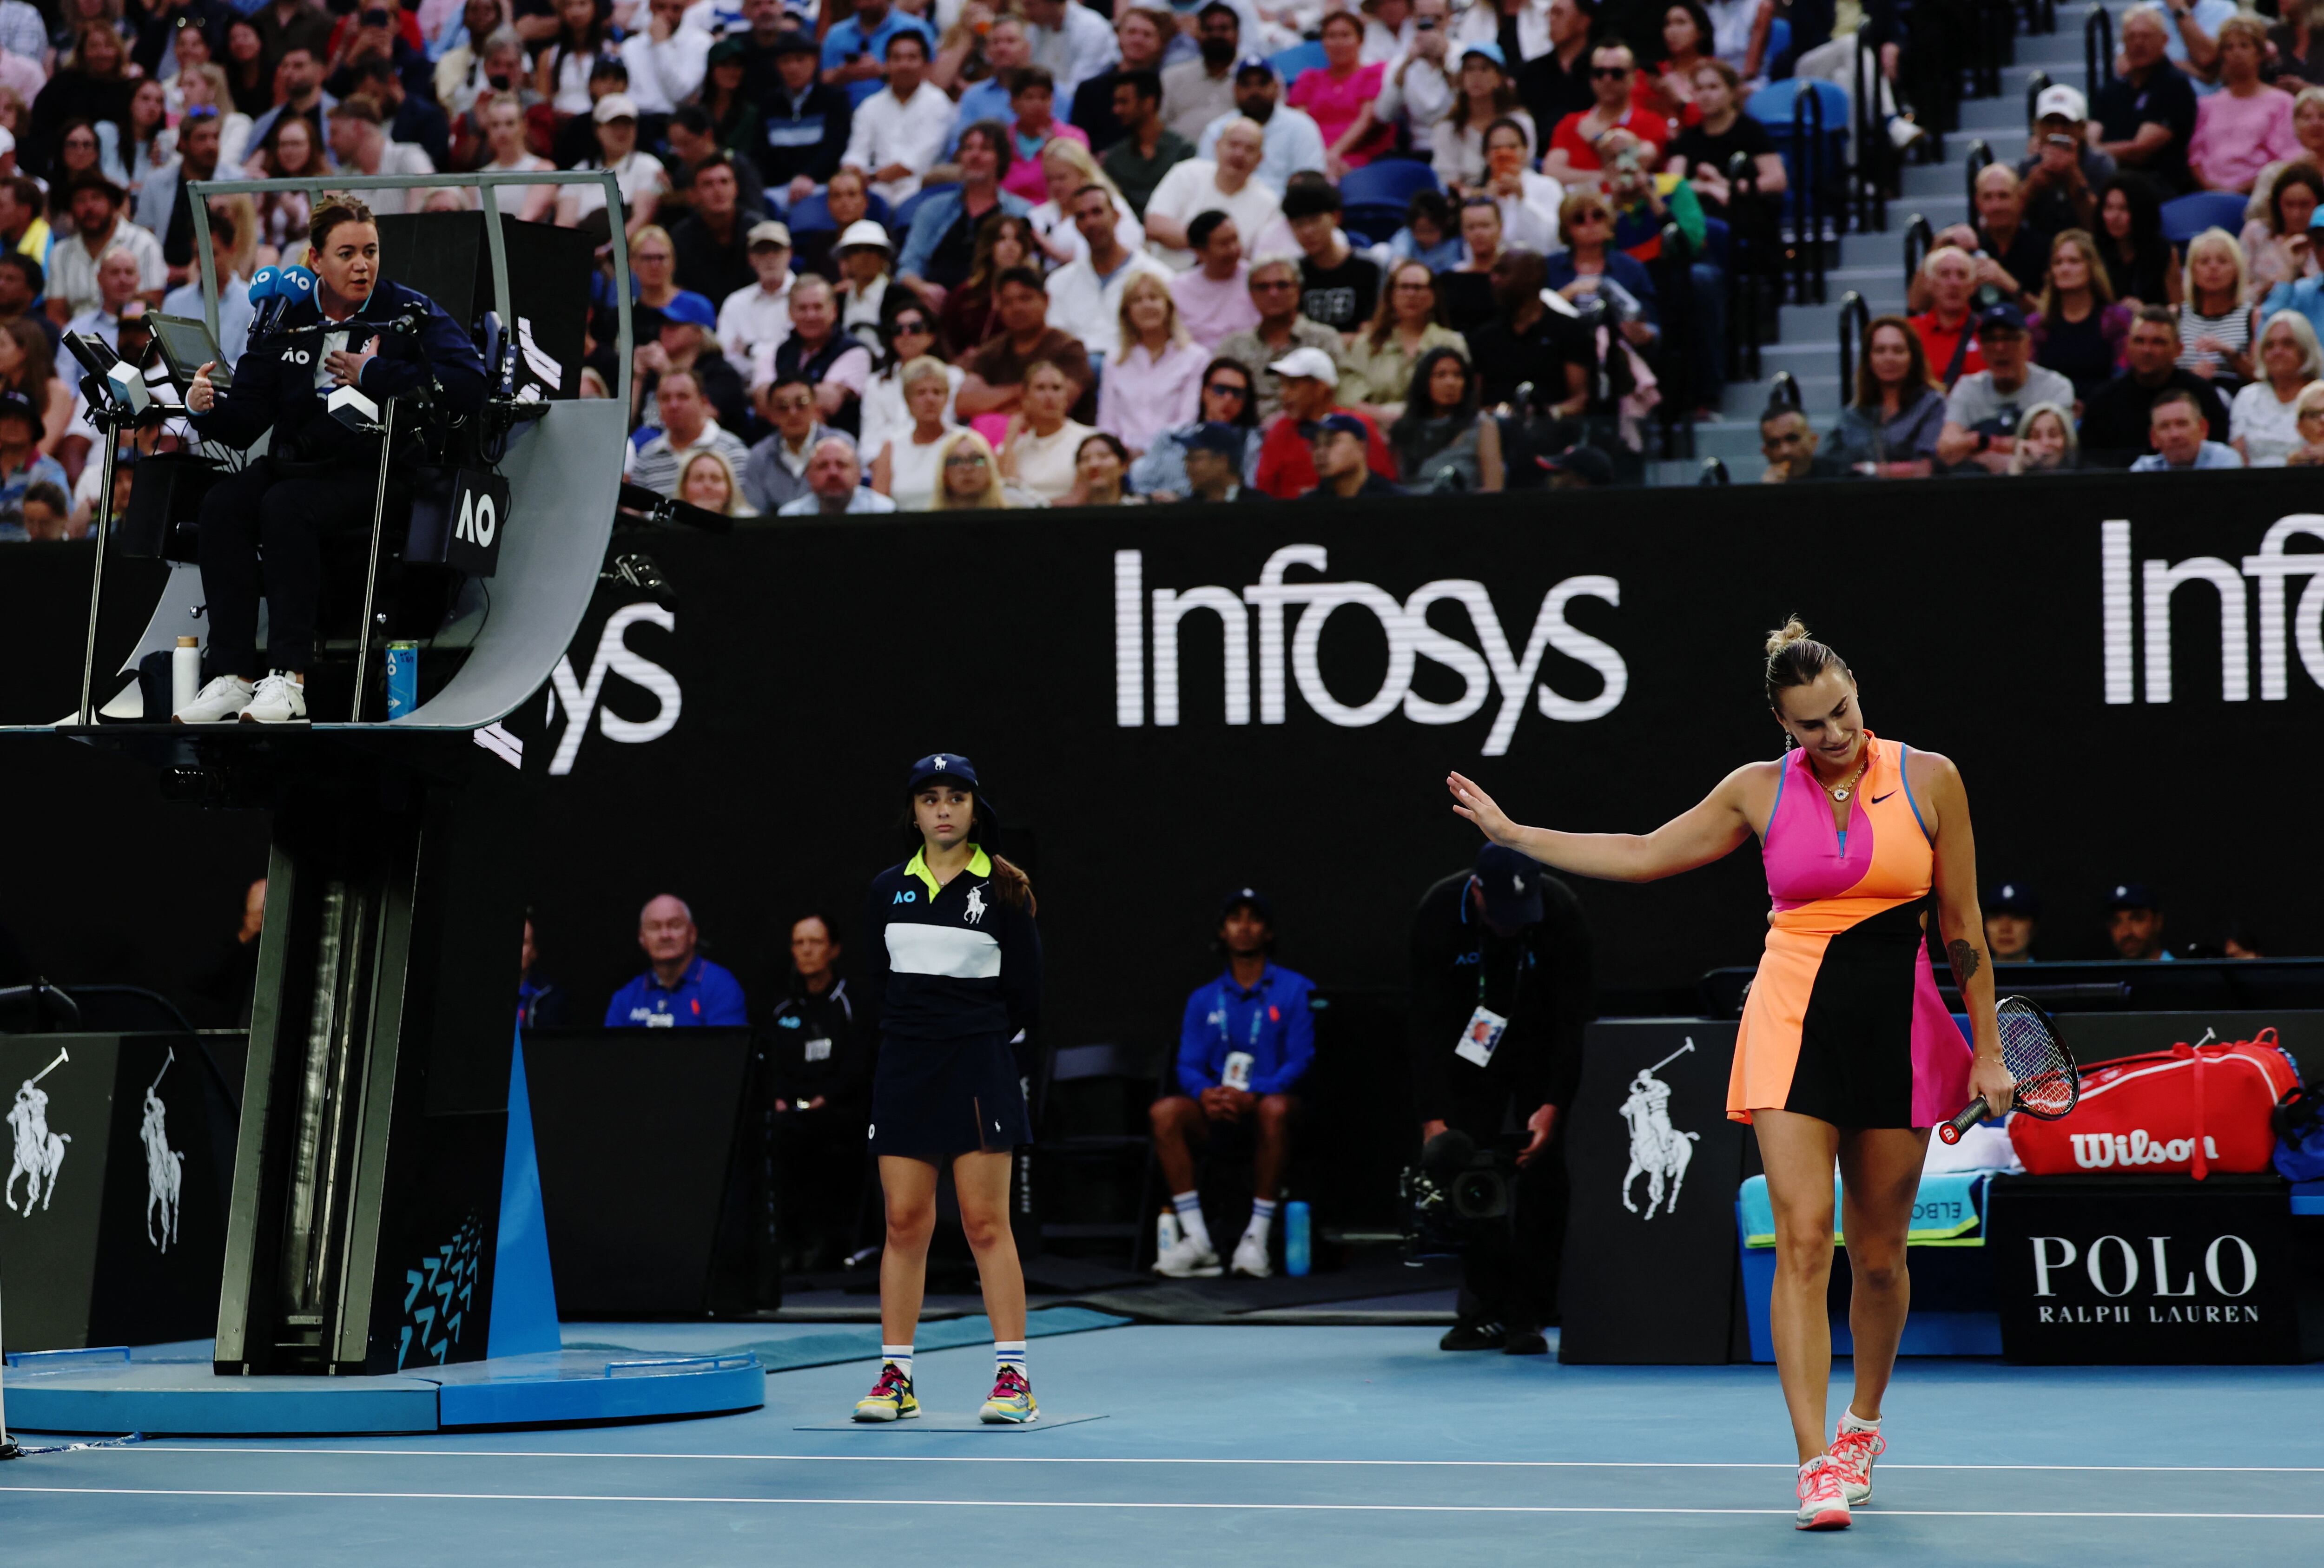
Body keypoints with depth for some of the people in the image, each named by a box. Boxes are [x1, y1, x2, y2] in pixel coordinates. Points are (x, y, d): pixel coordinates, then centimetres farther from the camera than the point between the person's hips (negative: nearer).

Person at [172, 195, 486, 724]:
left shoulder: (410, 312, -1)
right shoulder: (286, 320, 10)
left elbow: (470, 383, -17)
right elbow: (244, 421, 5)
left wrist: (372, 375, -15)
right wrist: (207, 408, -19)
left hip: (375, 468, -5)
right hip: (297, 459, 5)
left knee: (285, 506, -32)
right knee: (223, 503, -24)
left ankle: (290, 676, -31)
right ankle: (232, 675, -25)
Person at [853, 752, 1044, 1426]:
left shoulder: (1004, 891, -1)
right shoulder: (888, 890, 9)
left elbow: (1026, 1002, 2)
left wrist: (977, 1039, 8)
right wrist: (917, 1034, 12)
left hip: (979, 1068, -3)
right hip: (904, 1071, 3)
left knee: (986, 1223, -5)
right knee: (905, 1223, 2)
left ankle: (1013, 1377, -4)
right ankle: (895, 1377, 6)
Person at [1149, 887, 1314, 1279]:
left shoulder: (1295, 990, 5)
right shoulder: (1204, 1000, 16)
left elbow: (1300, 1061, -5)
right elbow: (1189, 1065, 7)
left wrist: (1252, 1095, -22)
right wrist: (1205, 1093, -19)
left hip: (1268, 1101, -3)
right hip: (1217, 1111, 3)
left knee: (1274, 1108, -39)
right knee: (1165, 1112, -27)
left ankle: (1257, 1237, -35)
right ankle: (1197, 1241, -31)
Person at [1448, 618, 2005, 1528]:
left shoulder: (1928, 780, 0)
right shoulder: (1760, 790, 3)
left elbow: (1962, 926, 5)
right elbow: (1642, 855, 14)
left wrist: (1987, 1050, 5)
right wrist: (1512, 834, 13)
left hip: (1898, 1027, 0)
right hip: (1793, 1021, 0)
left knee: (1878, 1256, 7)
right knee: (1803, 1242, -13)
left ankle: (1864, 1421, 33)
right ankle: (1818, 1466, -14)